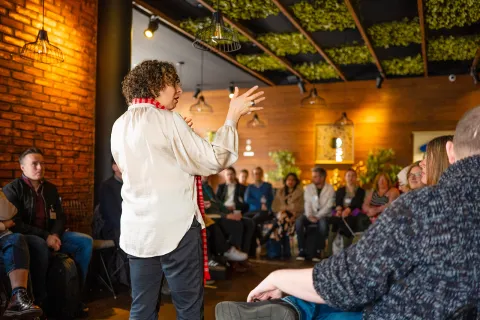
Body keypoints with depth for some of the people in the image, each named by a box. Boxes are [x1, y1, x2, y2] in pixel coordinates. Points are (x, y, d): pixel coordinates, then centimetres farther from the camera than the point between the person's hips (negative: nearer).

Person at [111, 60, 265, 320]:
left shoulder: (120, 126, 12)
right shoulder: (167, 120, -10)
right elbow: (212, 161, -12)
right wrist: (233, 117, -3)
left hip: (136, 230, 7)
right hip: (175, 228, -7)